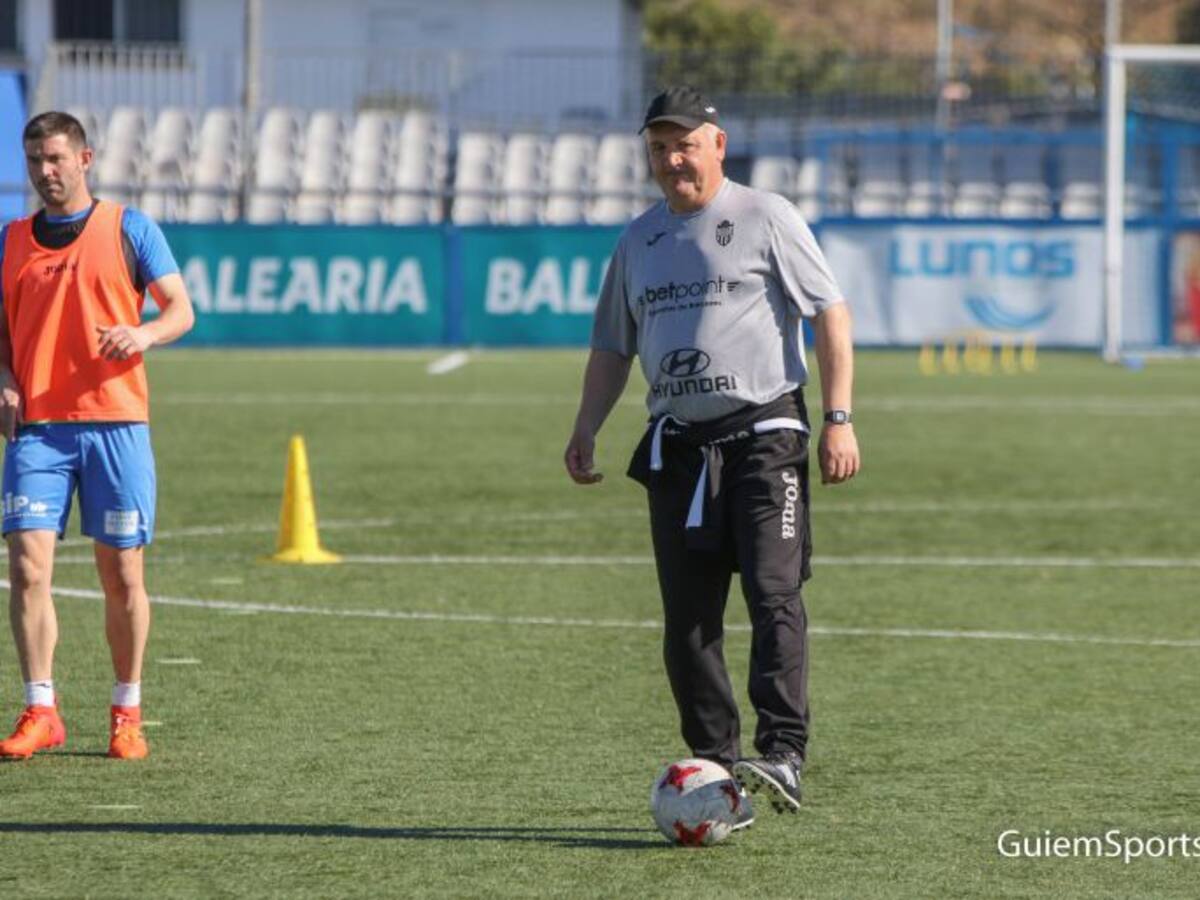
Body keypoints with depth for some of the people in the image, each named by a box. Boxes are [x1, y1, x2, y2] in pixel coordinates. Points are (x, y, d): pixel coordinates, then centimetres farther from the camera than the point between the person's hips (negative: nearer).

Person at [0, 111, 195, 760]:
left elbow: (181, 309, 2)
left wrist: (143, 334, -19)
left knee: (121, 573, 1)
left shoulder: (129, 230, 5)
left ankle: (126, 715, 13)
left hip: (114, 422, -2)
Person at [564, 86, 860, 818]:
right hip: (677, 447, 6)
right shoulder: (639, 240, 17)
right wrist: (586, 429, 11)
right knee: (688, 620, 2)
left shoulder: (764, 218, 0)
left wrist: (839, 418, -11)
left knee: (774, 594, -17)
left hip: (763, 435, -6)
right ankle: (715, 766, 8)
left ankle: (783, 757, -25)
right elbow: (613, 346, 24)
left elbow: (831, 313, -3)